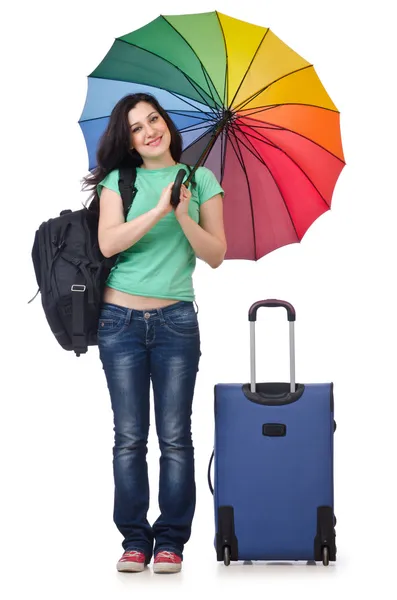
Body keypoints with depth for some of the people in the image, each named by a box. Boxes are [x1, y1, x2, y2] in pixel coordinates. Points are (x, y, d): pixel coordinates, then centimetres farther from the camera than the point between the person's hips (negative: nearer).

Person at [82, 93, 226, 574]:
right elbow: (108, 243, -10)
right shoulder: (119, 181, 6)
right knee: (129, 437, 2)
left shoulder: (201, 181, 6)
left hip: (175, 320, 0)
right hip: (121, 319, 0)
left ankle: (171, 541, 7)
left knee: (175, 437, -1)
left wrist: (184, 216, -14)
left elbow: (215, 255, 1)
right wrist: (158, 210, -18)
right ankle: (135, 540, 10)